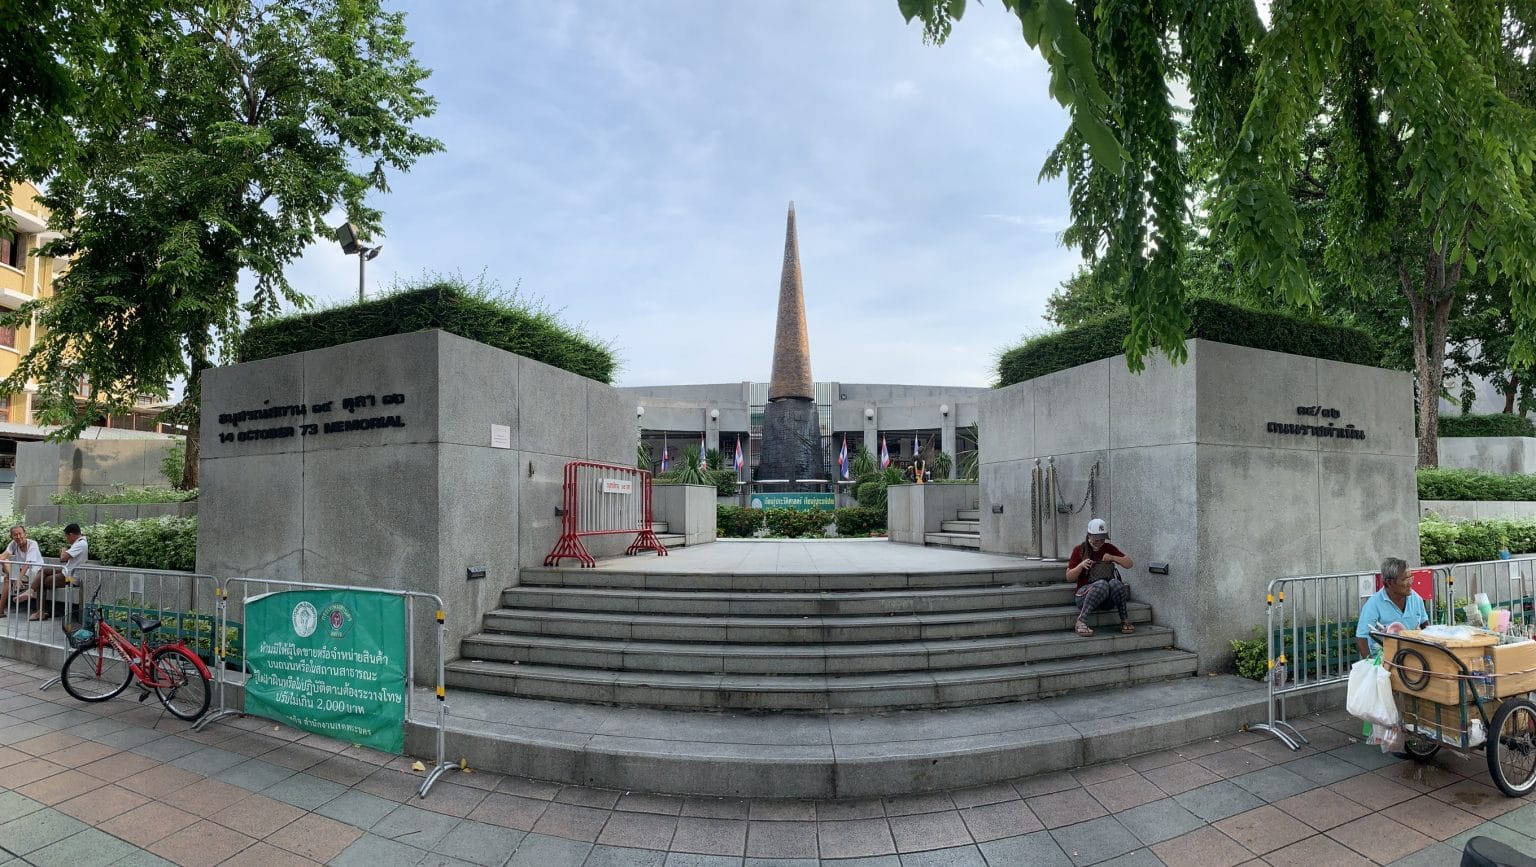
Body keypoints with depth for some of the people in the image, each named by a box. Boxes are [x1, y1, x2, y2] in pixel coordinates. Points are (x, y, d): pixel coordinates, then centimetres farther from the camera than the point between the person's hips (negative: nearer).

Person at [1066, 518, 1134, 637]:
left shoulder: (1109, 548, 14)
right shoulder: (1079, 550, 6)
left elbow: (1129, 564, 10)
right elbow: (1069, 577, 4)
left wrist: (1112, 558, -7)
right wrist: (1081, 566, -15)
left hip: (1108, 599, 2)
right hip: (1086, 593, -2)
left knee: (1116, 583, -34)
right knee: (1102, 584, -38)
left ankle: (1125, 620, -22)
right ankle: (1080, 621, -40)